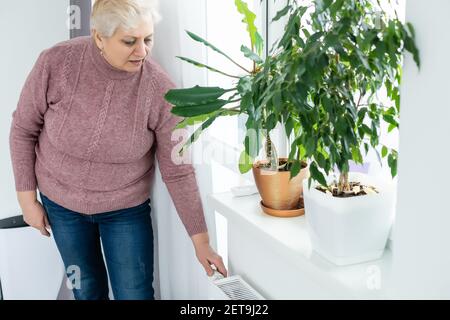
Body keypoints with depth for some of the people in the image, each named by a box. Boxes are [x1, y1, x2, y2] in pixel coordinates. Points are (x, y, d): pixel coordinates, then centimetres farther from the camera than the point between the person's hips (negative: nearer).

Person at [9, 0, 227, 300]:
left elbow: (178, 171, -15)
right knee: (87, 290, 18)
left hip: (126, 208, -1)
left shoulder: (159, 89, -23)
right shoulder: (56, 63, -22)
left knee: (135, 293, 4)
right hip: (61, 203, 1)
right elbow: (24, 130, -7)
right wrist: (28, 199, -4)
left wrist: (201, 240, -12)